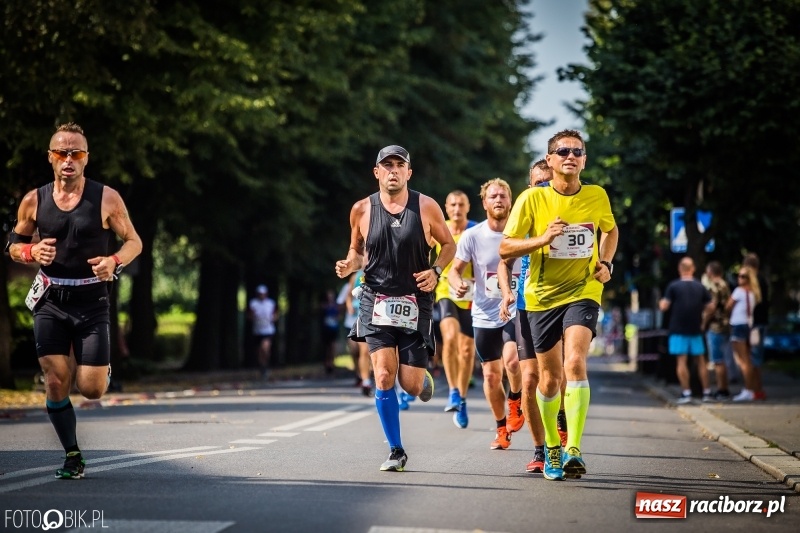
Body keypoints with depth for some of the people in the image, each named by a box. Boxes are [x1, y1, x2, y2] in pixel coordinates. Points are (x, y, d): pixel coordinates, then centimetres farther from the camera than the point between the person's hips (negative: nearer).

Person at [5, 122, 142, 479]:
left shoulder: (106, 199, -5)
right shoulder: (34, 201, 1)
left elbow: (134, 242, 3)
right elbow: (14, 245, 12)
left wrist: (115, 261, -18)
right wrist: (32, 252, -11)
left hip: (92, 302, -2)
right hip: (50, 303, 2)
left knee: (92, 390, -5)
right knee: (56, 384, -4)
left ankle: (102, 367, 32)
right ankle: (73, 457, 14)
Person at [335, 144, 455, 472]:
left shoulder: (426, 207, -3)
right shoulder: (362, 210, 1)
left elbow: (449, 244, 9)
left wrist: (436, 271, -8)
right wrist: (349, 266, -6)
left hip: (415, 302, -1)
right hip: (376, 300, 1)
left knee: (411, 385, -3)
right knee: (384, 375, -13)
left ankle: (424, 378, 38)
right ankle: (396, 451, 1)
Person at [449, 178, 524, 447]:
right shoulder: (472, 236, -4)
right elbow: (455, 269, 2)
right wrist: (458, 284, -20)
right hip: (484, 314, 1)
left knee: (511, 359, -24)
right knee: (491, 375, 6)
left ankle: (515, 402, 6)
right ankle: (502, 429, 24)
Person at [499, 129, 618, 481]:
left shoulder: (597, 196, -1)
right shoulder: (532, 198, -7)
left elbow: (610, 230, 21)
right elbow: (505, 249, -5)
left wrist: (606, 263, 4)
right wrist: (543, 239, -20)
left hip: (583, 291, 0)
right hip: (542, 296, 1)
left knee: (575, 364, -22)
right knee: (550, 378, 8)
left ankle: (573, 450, -26)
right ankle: (552, 447, 30)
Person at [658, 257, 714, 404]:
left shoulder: (673, 286, -6)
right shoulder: (700, 287, 4)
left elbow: (664, 306, -9)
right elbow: (711, 306, 3)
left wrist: (661, 303, 12)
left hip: (678, 329, -3)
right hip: (695, 329, 3)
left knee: (682, 360, -2)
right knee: (700, 360, 10)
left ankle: (686, 393, -7)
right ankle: (706, 392, 11)